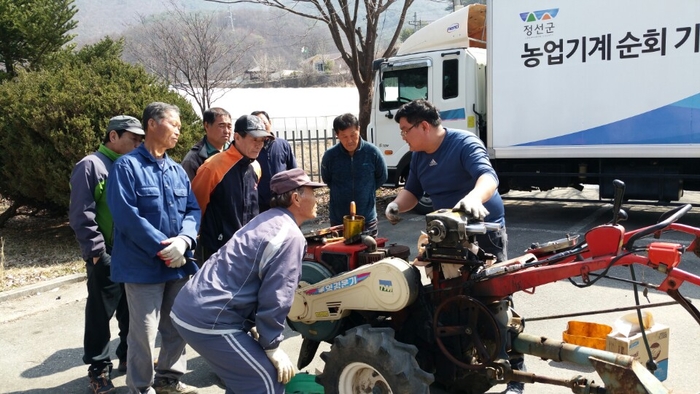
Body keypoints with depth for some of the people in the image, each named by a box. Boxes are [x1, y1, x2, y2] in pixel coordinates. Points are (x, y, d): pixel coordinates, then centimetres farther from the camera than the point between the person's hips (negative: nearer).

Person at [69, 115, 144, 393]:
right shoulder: (91, 166, -8)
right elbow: (81, 215, -13)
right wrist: (97, 253, -15)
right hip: (106, 258, -6)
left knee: (132, 312, 15)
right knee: (100, 315, 5)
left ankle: (129, 356, 31)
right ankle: (99, 367, 19)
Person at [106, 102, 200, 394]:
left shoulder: (177, 170, 11)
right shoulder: (127, 166, -9)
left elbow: (193, 209, 5)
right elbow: (126, 215, -18)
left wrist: (183, 240, -14)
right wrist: (162, 247, -19)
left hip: (179, 263, 7)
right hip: (144, 265, -6)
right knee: (144, 332, 0)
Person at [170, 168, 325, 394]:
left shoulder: (267, 220, 16)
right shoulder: (290, 236, -14)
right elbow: (275, 297, -15)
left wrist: (253, 326, 21)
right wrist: (272, 346, -4)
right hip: (210, 320, -10)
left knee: (243, 375, 24)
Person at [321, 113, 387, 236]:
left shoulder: (372, 152, -10)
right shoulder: (330, 155, -10)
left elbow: (381, 178, 7)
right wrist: (341, 193, 7)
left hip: (367, 219, 0)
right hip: (338, 220, 0)